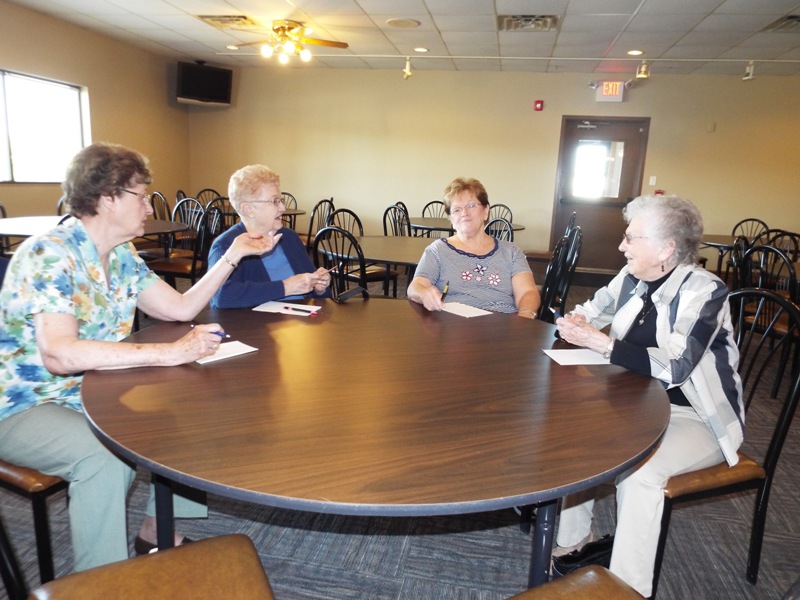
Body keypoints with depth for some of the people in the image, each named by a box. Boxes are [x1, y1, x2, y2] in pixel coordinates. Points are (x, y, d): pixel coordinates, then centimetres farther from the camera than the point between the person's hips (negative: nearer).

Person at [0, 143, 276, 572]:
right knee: (107, 456, -34)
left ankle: (153, 533, 14)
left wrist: (233, 255, 0)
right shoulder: (47, 254, -23)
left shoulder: (123, 258, 4)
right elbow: (59, 354, -36)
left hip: (92, 392, 8)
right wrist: (170, 353, -38)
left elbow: (181, 308, 6)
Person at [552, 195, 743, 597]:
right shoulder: (631, 278, -3)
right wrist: (575, 322, -10)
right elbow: (591, 311, 14)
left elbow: (675, 366, -32)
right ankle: (572, 535, 10)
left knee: (638, 468, -30)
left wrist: (599, 342, -32)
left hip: (698, 419, -7)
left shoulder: (703, 291, -22)